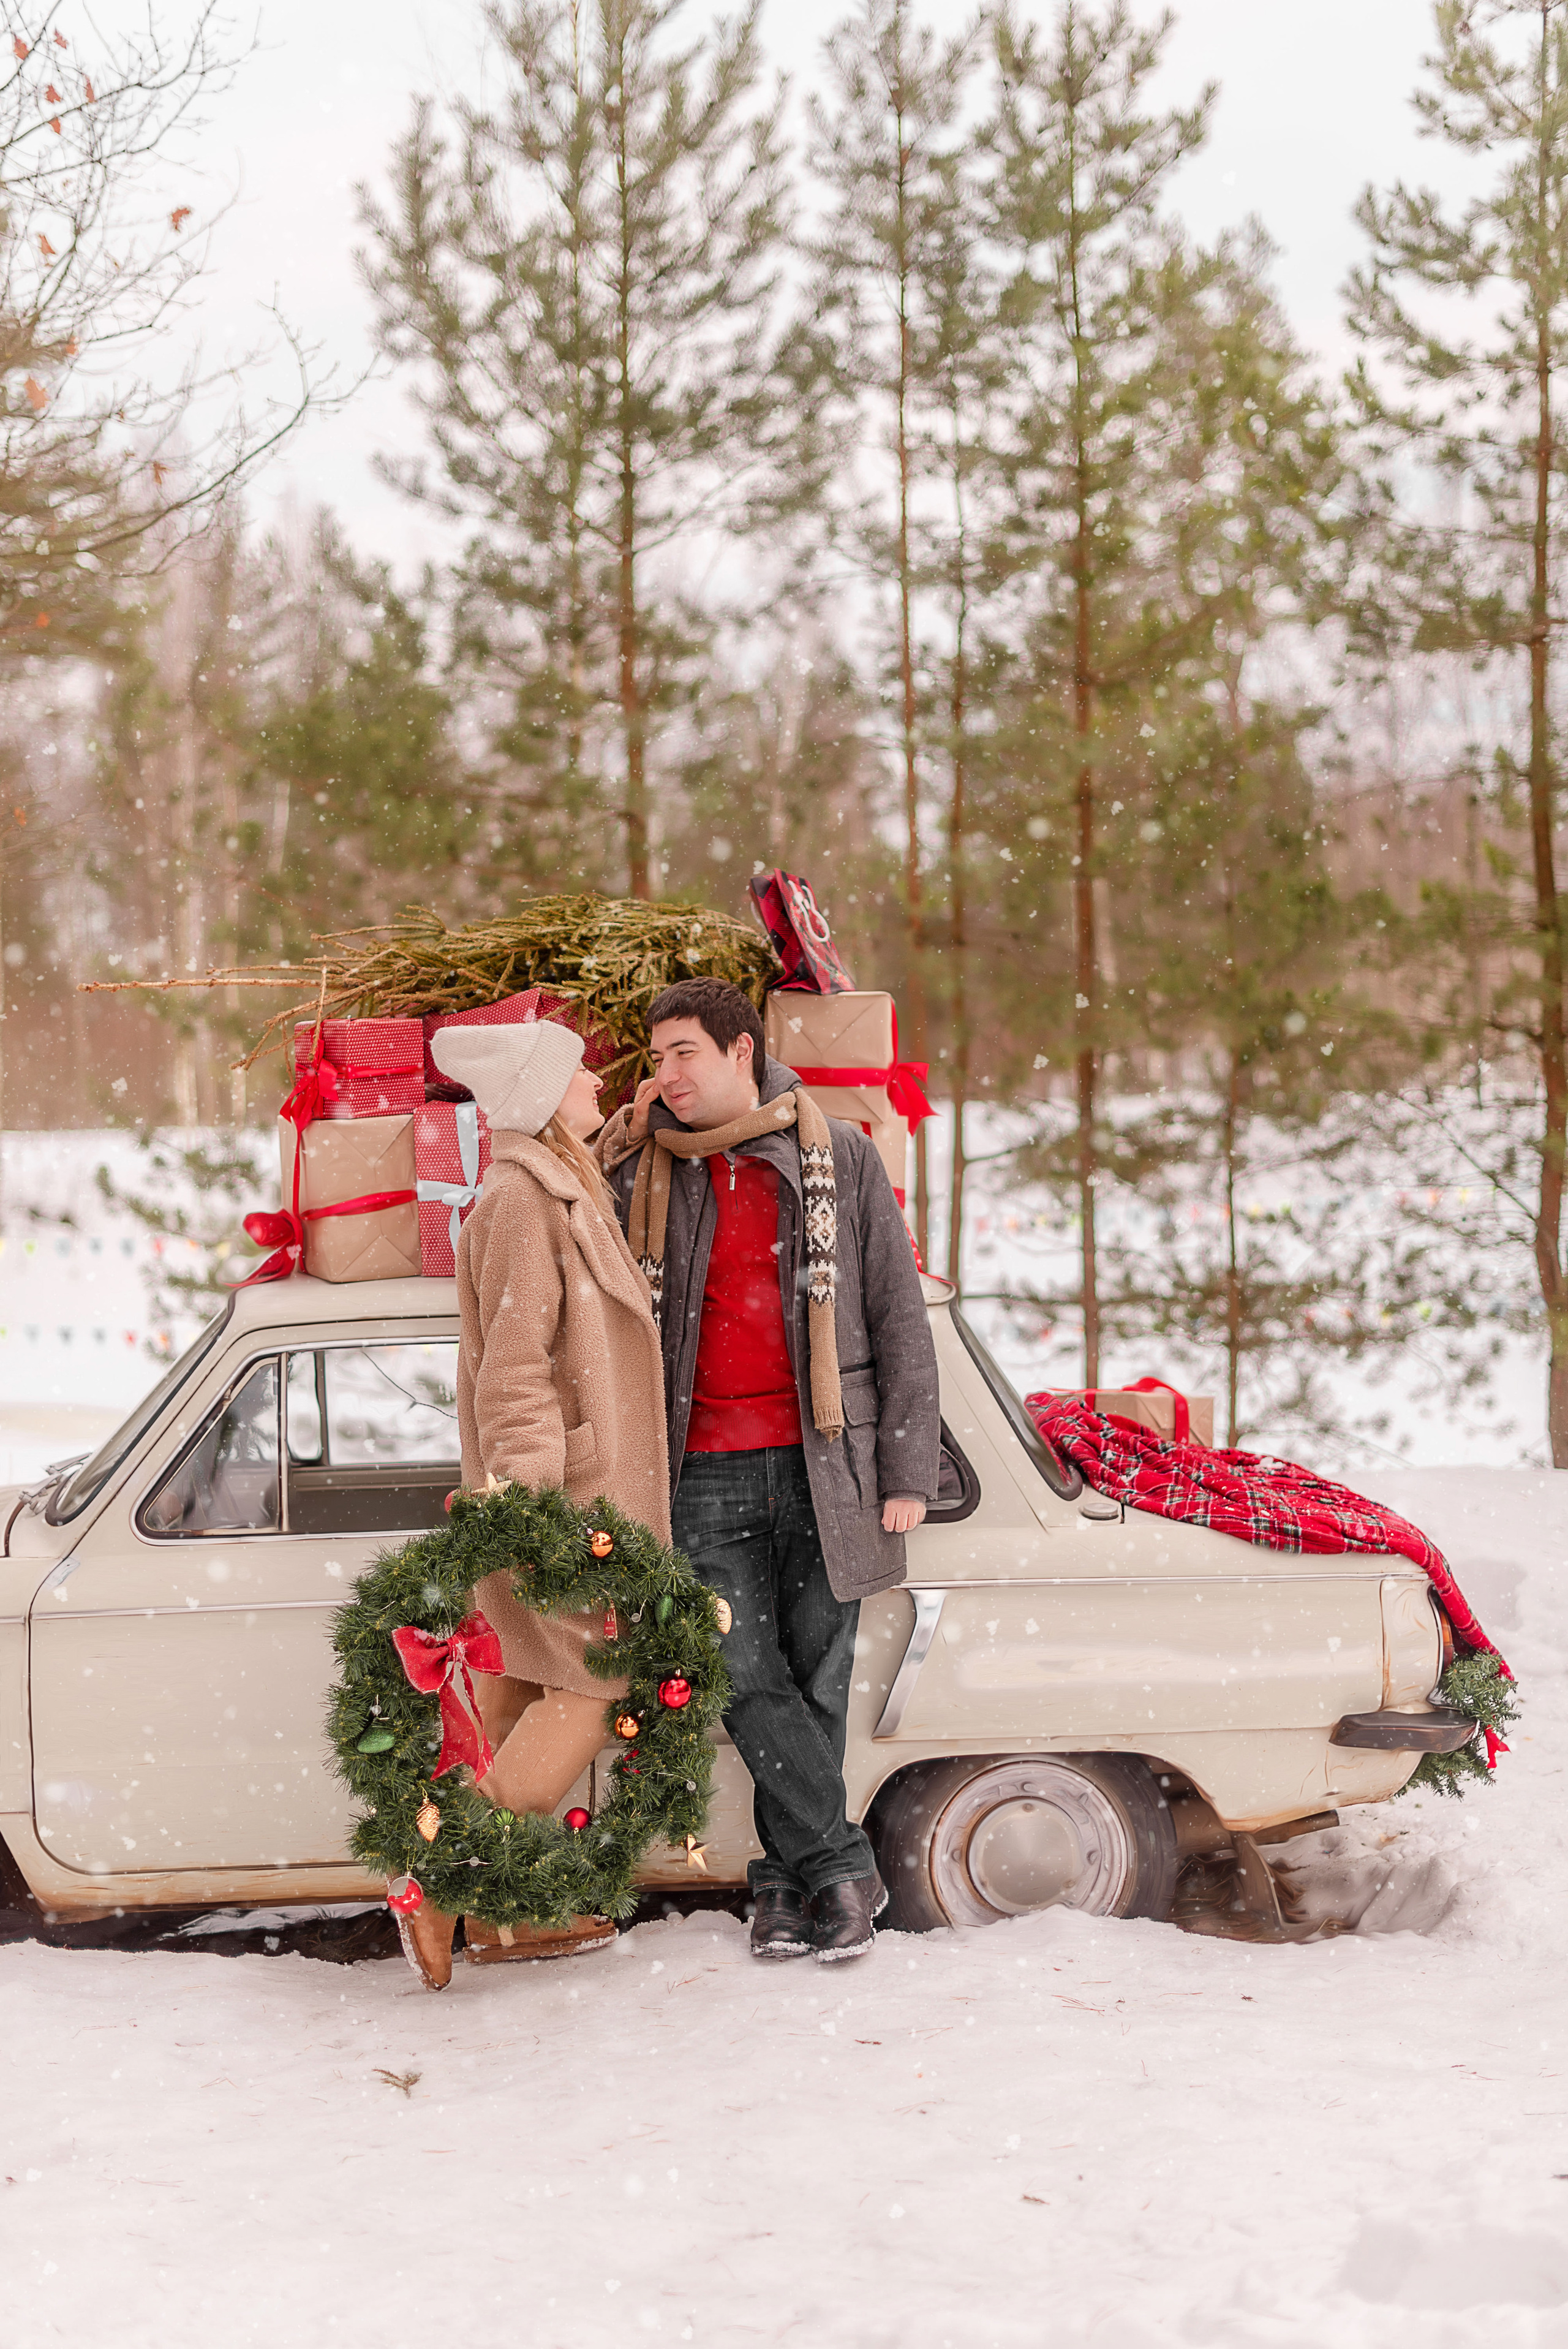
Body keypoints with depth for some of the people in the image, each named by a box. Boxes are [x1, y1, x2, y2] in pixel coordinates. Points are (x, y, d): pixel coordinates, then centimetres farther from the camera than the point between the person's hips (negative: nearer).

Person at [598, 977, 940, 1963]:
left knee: (816, 1677, 3)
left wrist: (909, 1471, -1)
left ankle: (788, 1877, 15)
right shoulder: (644, 1173, 8)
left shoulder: (840, 1158, 3)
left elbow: (900, 1317, 4)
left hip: (824, 1466, -1)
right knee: (745, 1677, -7)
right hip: (706, 1472, 1)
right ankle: (839, 1864, 2)